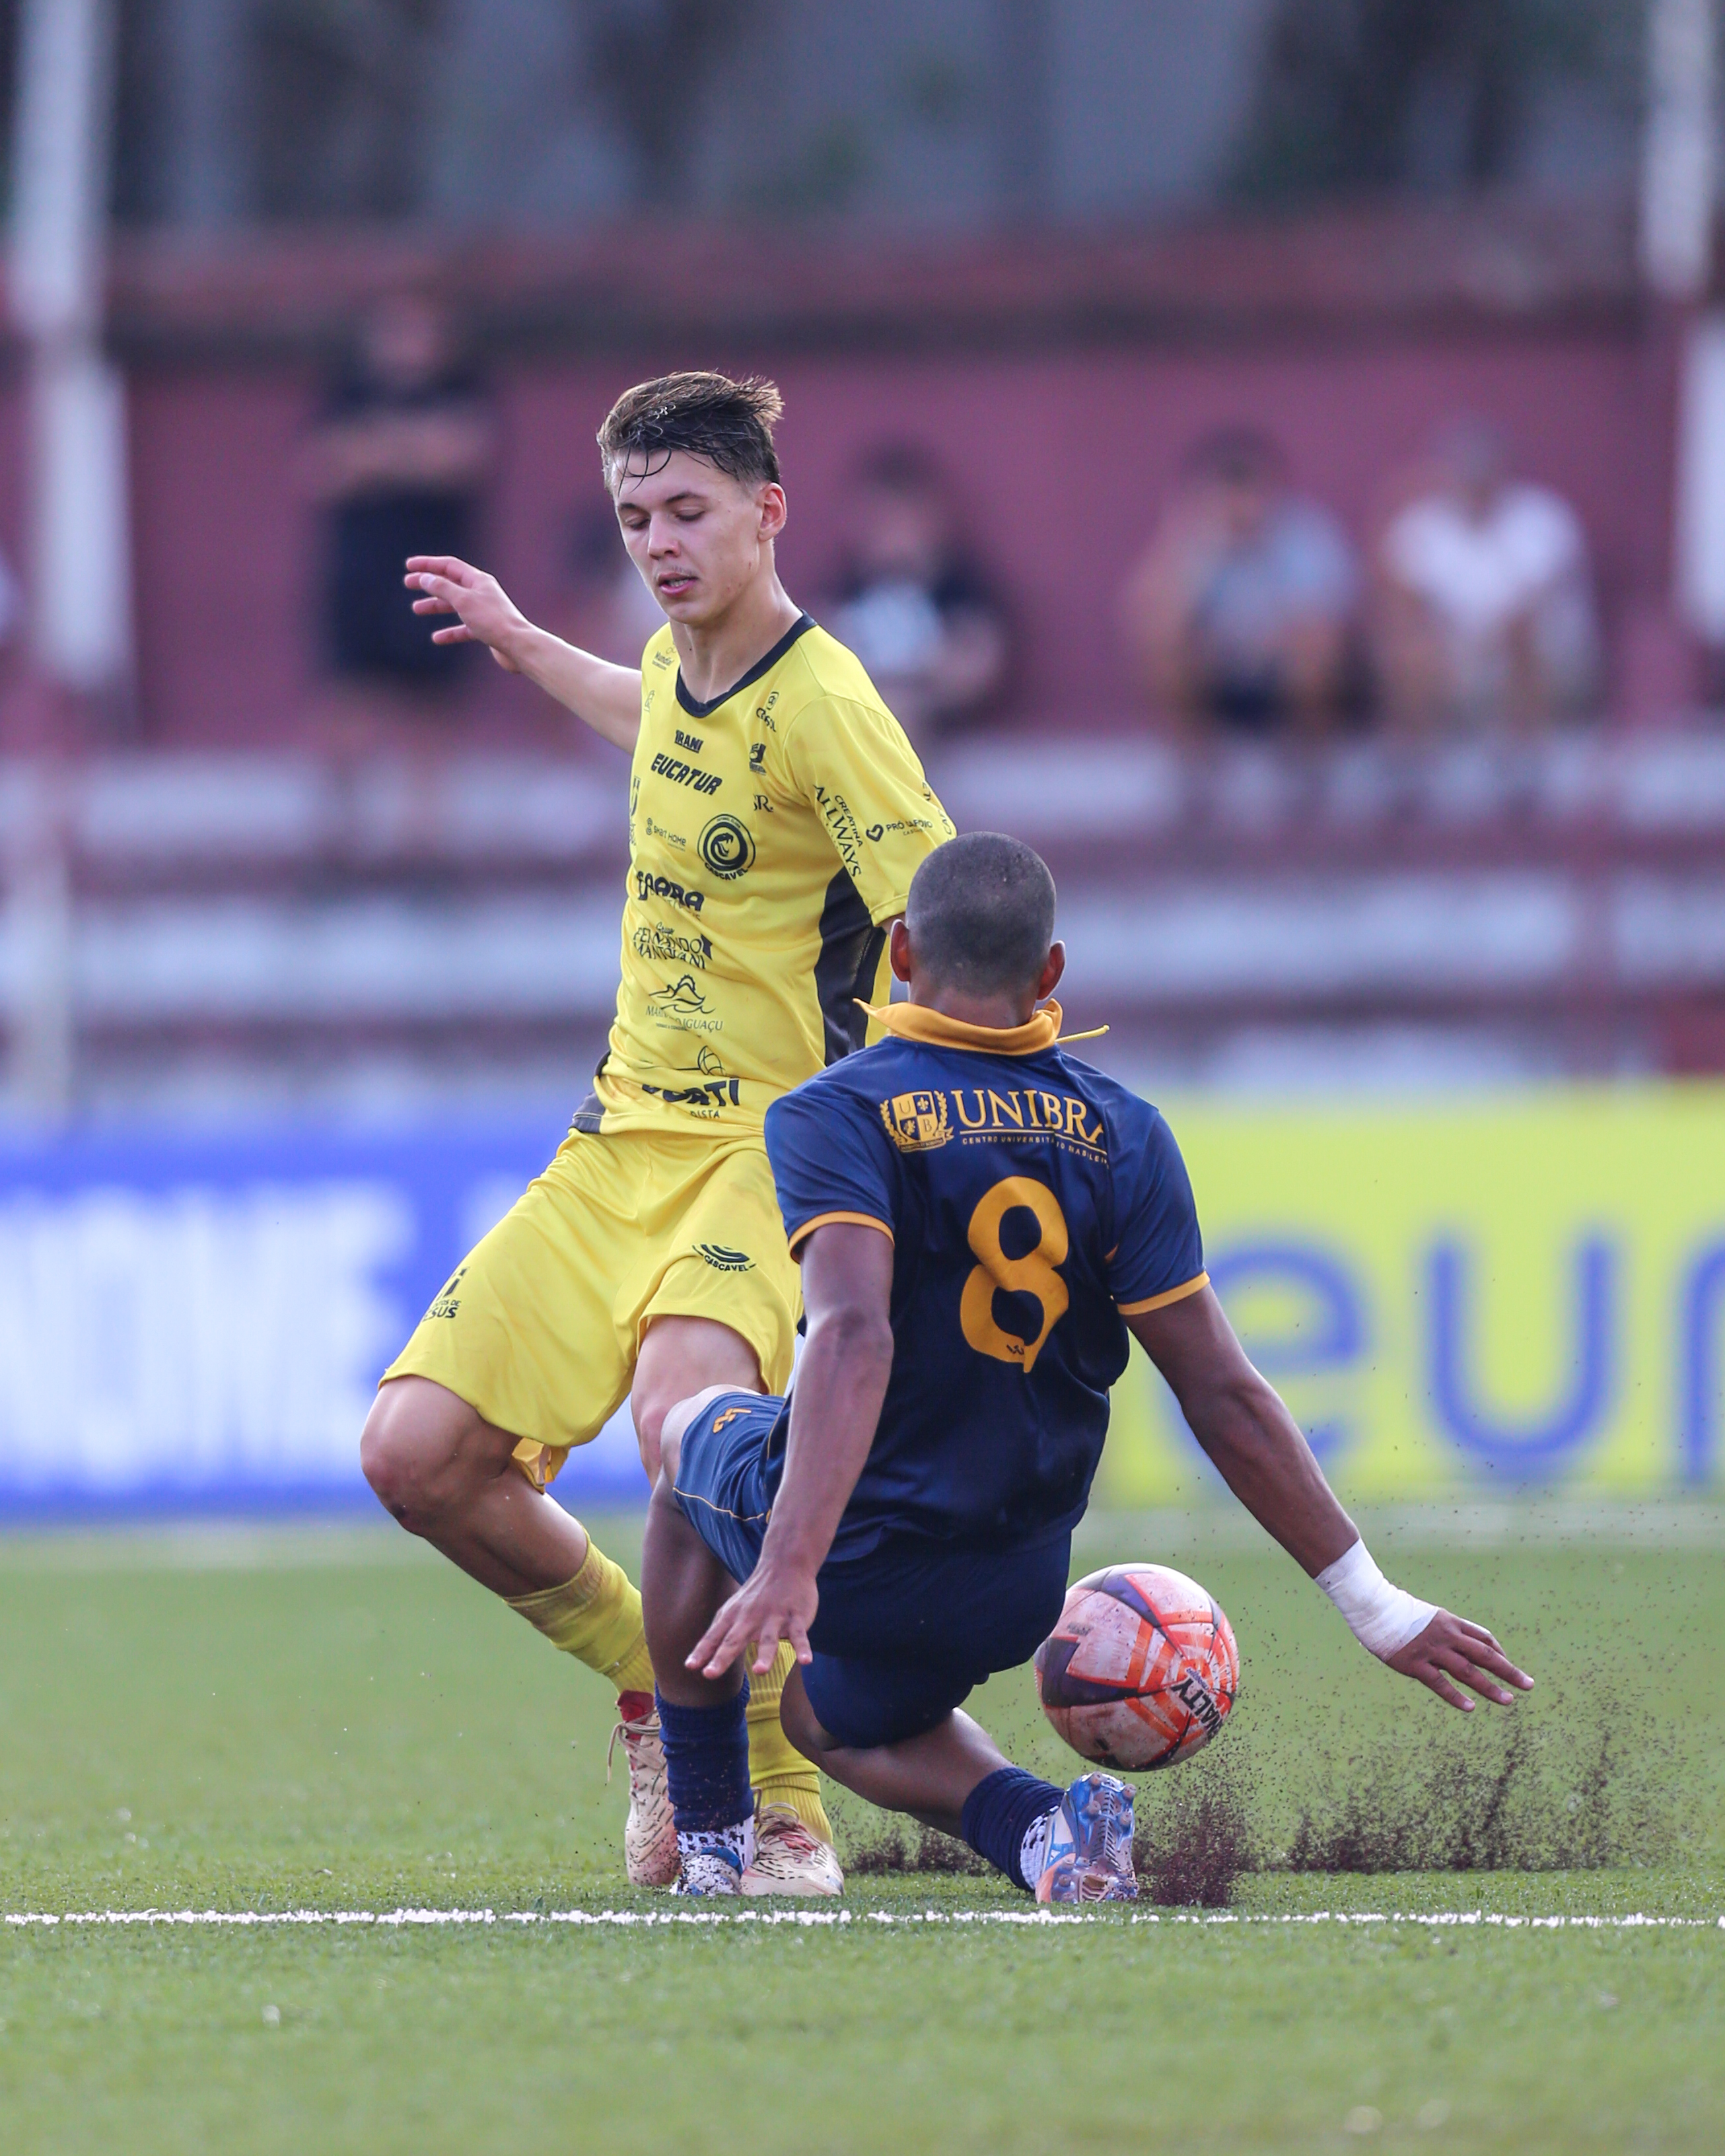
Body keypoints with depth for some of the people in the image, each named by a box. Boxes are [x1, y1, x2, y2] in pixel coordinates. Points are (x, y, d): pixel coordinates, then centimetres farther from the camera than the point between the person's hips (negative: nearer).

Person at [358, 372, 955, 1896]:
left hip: (767, 1142, -8)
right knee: (418, 1452, -4)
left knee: (683, 1415, -36)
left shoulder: (820, 705, -16)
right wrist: (525, 650, 43)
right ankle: (653, 1686, 20)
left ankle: (784, 1807, -20)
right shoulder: (681, 659, 8)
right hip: (622, 1137, 8)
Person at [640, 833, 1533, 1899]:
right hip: (1014, 1595, 4)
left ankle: (711, 1841, 26)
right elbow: (1224, 1397, -9)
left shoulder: (834, 1117, -14)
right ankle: (1045, 1830, 1)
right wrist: (1379, 1607, -5)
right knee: (836, 1717, 34)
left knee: (692, 1433, 31)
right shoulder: (1122, 1135, -4)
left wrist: (789, 1566, -43)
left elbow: (854, 1335, -32)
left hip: (849, 1561, -4)